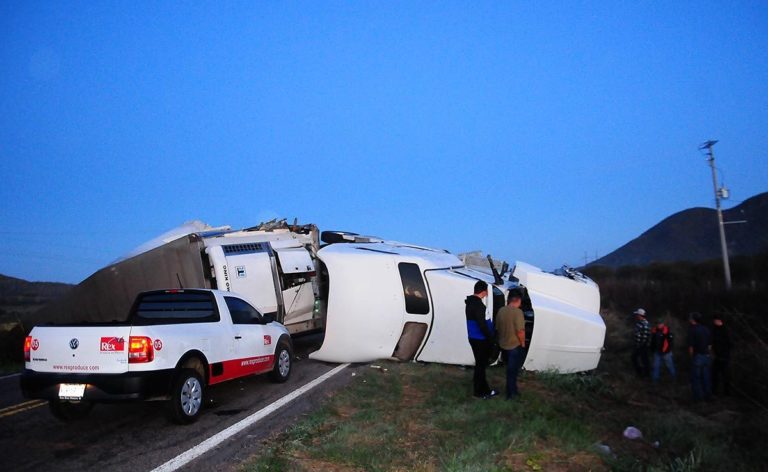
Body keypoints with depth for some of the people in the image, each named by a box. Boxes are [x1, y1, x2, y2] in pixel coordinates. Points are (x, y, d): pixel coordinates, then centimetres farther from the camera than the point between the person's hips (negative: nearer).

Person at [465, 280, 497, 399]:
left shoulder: (471, 302, 10)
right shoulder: (478, 305, -22)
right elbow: (482, 324, -24)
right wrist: (490, 338, -14)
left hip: (475, 338, 10)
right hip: (480, 339, -10)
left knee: (481, 363, 17)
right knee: (481, 364, 1)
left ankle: (483, 389, 27)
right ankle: (480, 391, 10)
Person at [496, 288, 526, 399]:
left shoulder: (501, 311, -1)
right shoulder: (518, 312, -21)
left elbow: (497, 328, 8)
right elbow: (520, 331, -24)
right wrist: (523, 343, -9)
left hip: (503, 345, 6)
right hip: (515, 346, -6)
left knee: (510, 369, 21)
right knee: (512, 370, 6)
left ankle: (512, 390, 33)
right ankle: (511, 393, 15)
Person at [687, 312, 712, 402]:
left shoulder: (692, 329, -14)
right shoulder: (705, 329, 7)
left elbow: (691, 346, -16)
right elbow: (710, 345, 11)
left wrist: (691, 356, -3)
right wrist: (706, 352, 17)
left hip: (697, 357, -7)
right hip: (706, 356, 7)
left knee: (696, 378, 2)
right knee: (705, 377, 14)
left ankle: (698, 397, 6)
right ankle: (707, 395, 21)